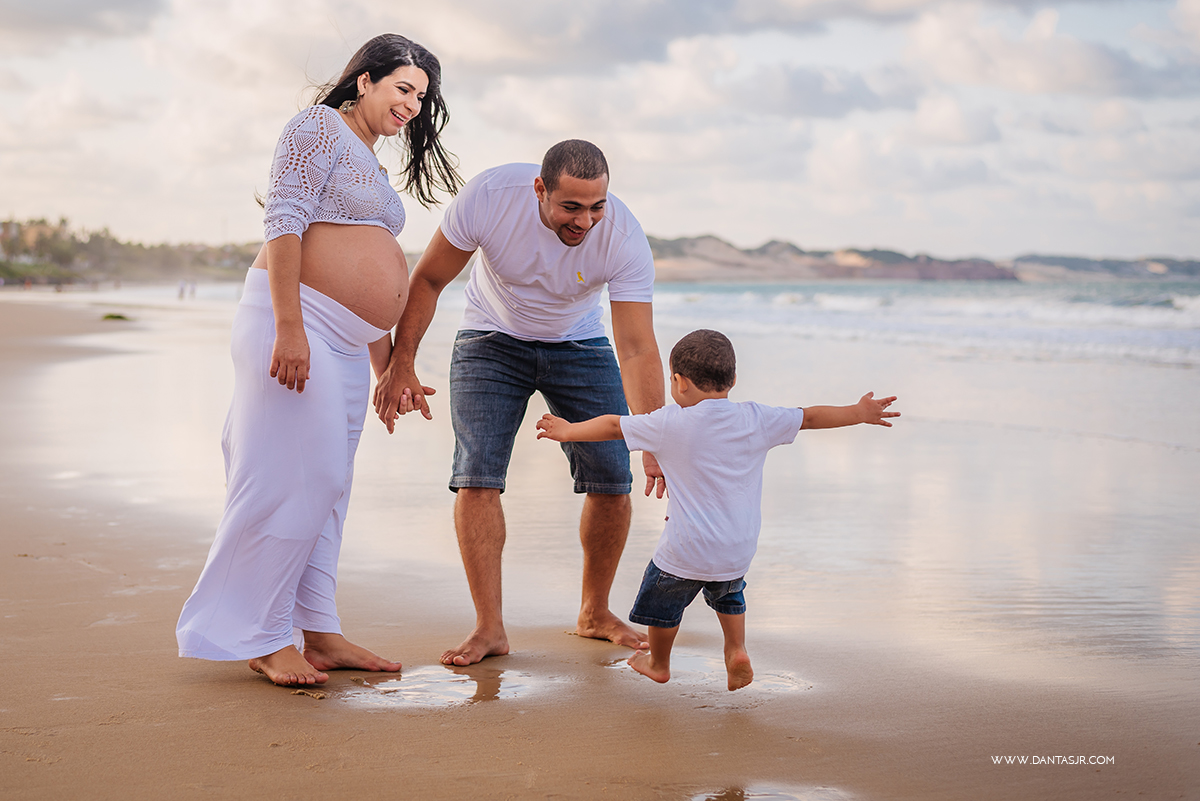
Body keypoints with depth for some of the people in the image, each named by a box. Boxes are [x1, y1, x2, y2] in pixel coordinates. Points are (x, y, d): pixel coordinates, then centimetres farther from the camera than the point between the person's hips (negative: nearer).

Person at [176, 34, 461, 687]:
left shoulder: (371, 167, 25)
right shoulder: (321, 127, -3)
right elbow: (284, 222, -14)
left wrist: (386, 362, 27)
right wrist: (290, 326, -23)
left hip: (348, 343, 10)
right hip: (295, 321, -10)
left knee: (328, 486, 9)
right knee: (291, 477, -10)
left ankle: (319, 632, 14)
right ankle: (263, 637, -3)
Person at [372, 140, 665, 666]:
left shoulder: (625, 238, -30)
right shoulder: (488, 196, -31)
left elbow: (637, 349, -31)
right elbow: (428, 279, -16)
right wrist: (400, 364, -18)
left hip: (579, 346, 1)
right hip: (492, 341, -1)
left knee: (613, 480, -6)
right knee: (477, 476, -15)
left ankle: (595, 613, 15)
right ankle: (489, 628, -7)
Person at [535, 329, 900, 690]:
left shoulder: (670, 424, -11)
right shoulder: (756, 420, -3)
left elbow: (613, 426, 0)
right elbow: (809, 417, 6)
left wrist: (567, 430, 15)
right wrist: (860, 412, 18)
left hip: (686, 551, -4)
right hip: (739, 550, 4)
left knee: (664, 599, 22)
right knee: (728, 594, 33)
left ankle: (658, 663, 38)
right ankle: (737, 651, 20)